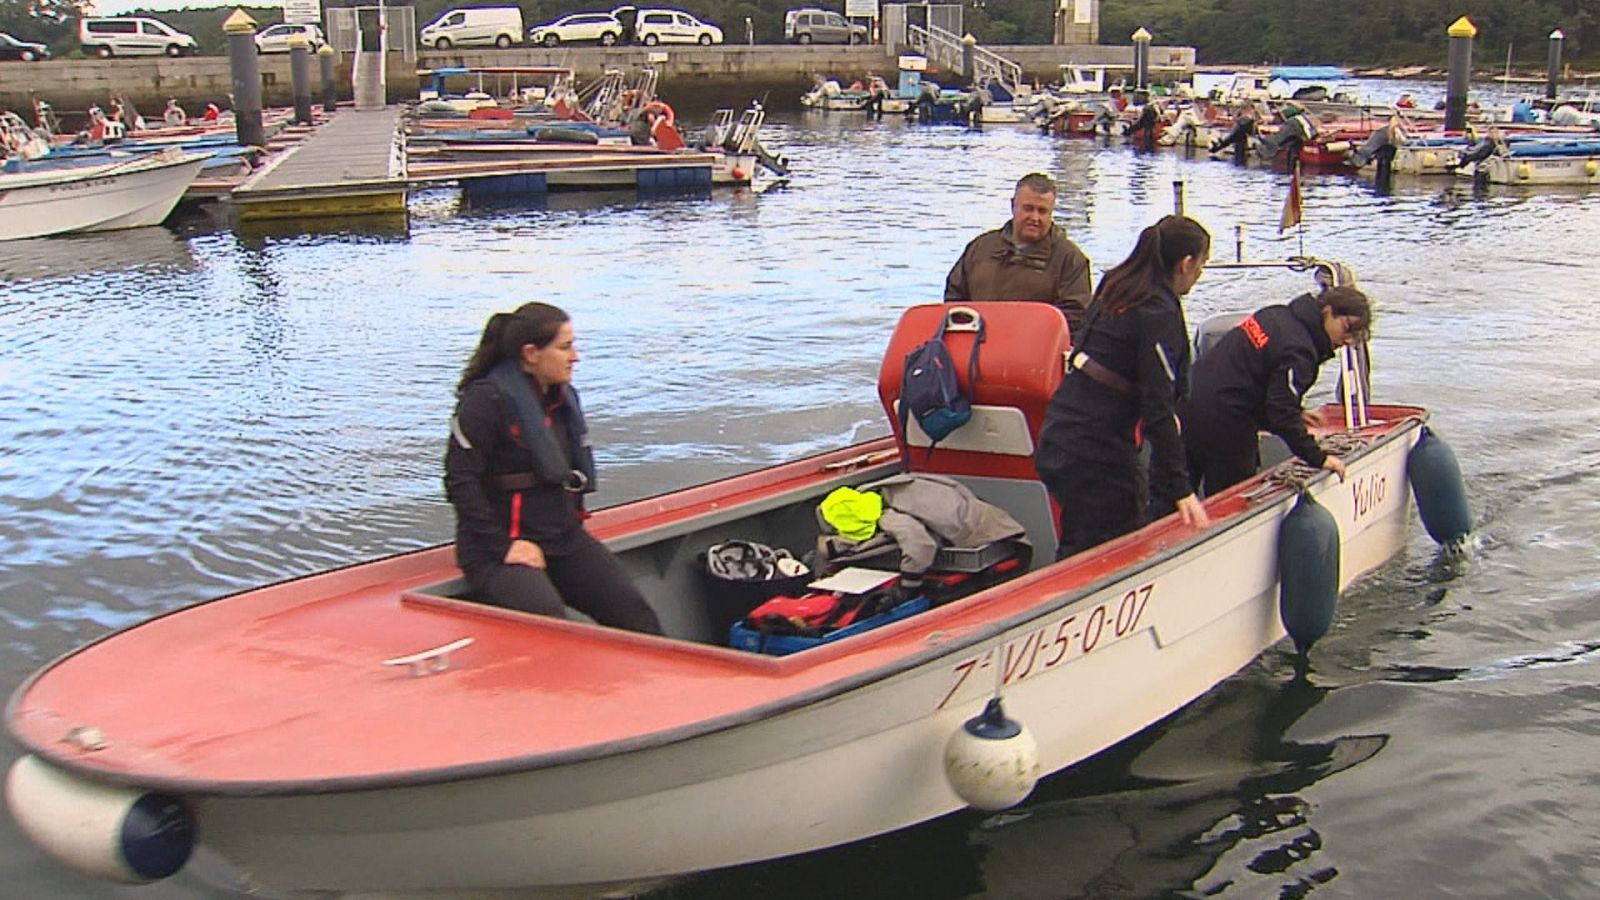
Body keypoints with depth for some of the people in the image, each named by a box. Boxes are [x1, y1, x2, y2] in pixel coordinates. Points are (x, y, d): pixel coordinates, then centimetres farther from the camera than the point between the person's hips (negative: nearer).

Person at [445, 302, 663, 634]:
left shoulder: (563, 397, 14)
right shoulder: (487, 400, -11)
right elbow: (461, 481, -16)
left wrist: (572, 520, 14)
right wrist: (503, 545, -19)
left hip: (564, 538, 8)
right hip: (497, 548, -7)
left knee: (634, 613, -7)